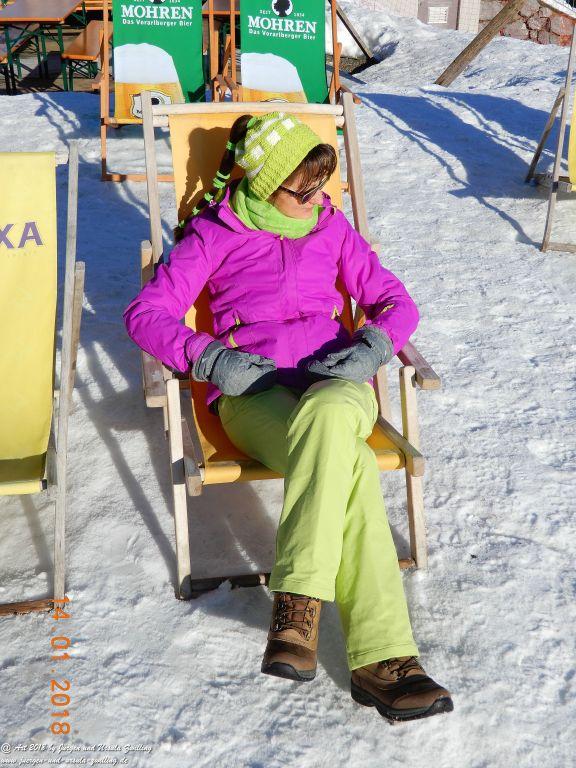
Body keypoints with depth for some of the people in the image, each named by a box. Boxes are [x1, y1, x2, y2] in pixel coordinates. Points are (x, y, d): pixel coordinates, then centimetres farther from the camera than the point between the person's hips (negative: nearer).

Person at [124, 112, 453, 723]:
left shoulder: (331, 226, 17)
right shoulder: (215, 234, 8)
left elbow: (395, 301, 15)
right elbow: (145, 312, 2)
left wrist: (373, 345, -8)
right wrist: (210, 358, -14)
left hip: (337, 385, 2)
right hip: (254, 393, -2)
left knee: (326, 419, -40)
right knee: (350, 466, -36)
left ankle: (298, 607, -39)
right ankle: (383, 659, -37)